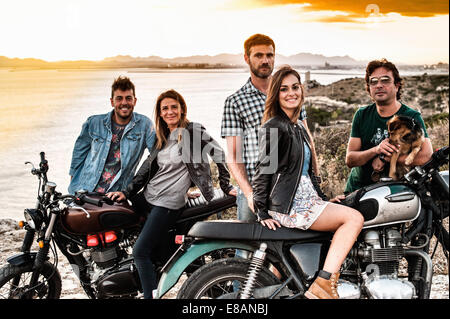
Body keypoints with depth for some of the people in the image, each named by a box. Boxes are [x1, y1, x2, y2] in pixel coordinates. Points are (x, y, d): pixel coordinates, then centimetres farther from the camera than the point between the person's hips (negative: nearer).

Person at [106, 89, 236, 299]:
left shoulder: (194, 131, -6)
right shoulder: (163, 138, 15)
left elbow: (219, 155, -5)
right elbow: (147, 168, 16)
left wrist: (226, 186, -4)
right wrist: (126, 192, 10)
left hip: (168, 202, -8)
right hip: (147, 196, 9)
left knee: (141, 252, -16)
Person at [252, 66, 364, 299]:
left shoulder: (298, 127, 20)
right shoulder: (274, 127, -9)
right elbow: (264, 169, -13)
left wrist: (323, 199, 19)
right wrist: (262, 212, -14)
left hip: (307, 199, 9)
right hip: (289, 207, -9)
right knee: (354, 218, -18)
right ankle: (323, 285, -22)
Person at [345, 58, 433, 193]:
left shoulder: (412, 116, -2)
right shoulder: (362, 115, 7)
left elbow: (427, 156, -17)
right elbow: (349, 160, 0)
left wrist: (385, 157, -16)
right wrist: (376, 150, -18)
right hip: (357, 189, 3)